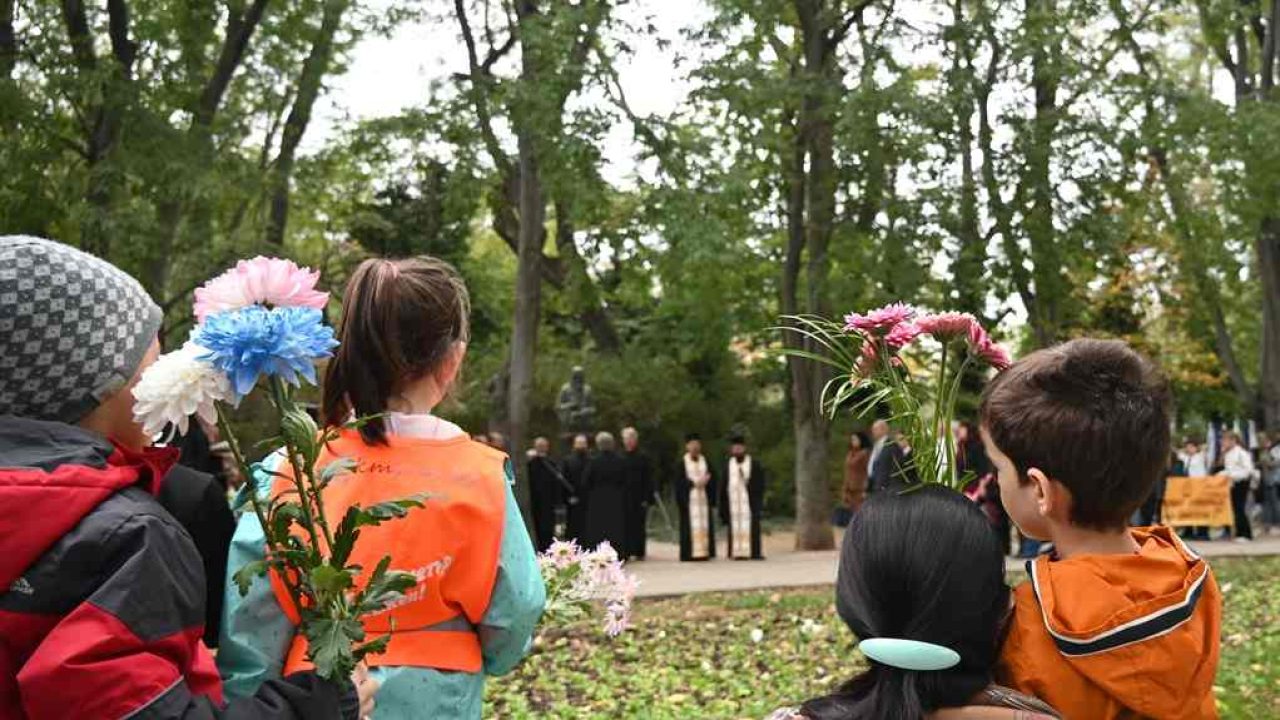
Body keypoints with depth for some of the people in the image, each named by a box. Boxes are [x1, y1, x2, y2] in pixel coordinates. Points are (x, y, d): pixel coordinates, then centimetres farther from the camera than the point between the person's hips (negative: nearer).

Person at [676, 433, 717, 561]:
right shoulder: (682, 463, 2)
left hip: (704, 499, 3)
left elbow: (712, 481, 8)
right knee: (690, 526, -5)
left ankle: (705, 552, 2)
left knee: (705, 526, 0)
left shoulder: (706, 462, 10)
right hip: (689, 500, -3)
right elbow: (679, 482, -4)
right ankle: (689, 553, -4)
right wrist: (694, 483, -14)